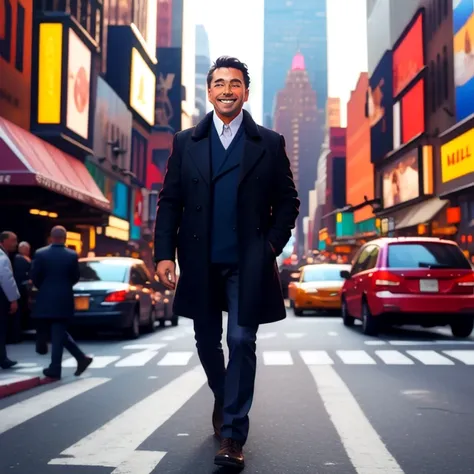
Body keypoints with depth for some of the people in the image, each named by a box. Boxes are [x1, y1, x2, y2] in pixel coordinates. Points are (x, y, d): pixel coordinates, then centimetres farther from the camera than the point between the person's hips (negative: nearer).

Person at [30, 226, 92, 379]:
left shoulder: (40, 253, -6)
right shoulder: (72, 255, -4)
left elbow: (34, 277, -3)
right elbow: (75, 278, 3)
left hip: (46, 300, -1)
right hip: (64, 300, 2)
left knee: (57, 333, 7)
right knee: (58, 333, 8)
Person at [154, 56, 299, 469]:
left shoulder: (270, 143, 4)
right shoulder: (186, 142, 8)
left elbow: (287, 201, 5)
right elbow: (170, 201, 5)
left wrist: (271, 247, -7)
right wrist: (165, 253, -4)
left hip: (248, 263, -2)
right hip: (200, 261, 2)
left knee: (242, 341, -6)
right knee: (207, 341, 14)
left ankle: (234, 435, 3)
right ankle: (223, 400, 41)